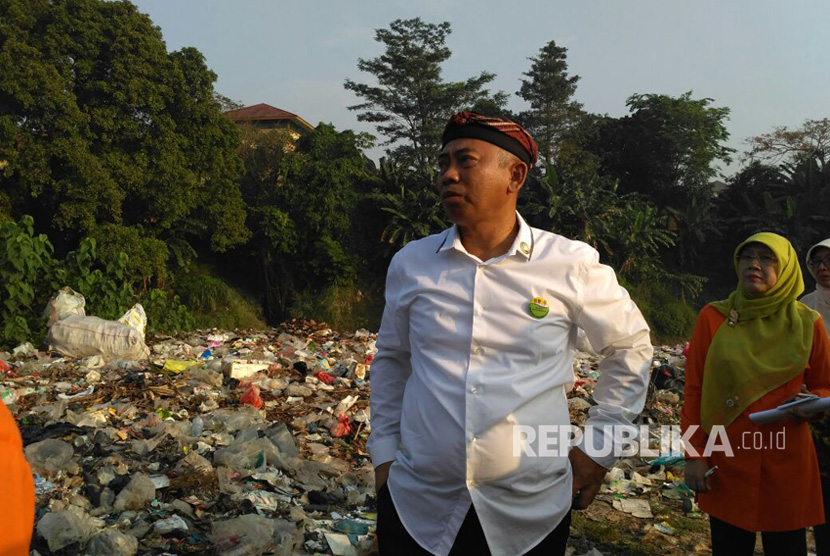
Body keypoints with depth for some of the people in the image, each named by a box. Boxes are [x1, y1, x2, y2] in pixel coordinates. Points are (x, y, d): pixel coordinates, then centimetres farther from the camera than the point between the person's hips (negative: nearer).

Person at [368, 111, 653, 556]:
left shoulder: (571, 264, -7)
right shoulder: (410, 264, 0)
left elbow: (630, 348, 7)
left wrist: (598, 448, 4)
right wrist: (383, 451, 9)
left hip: (531, 511, -1)